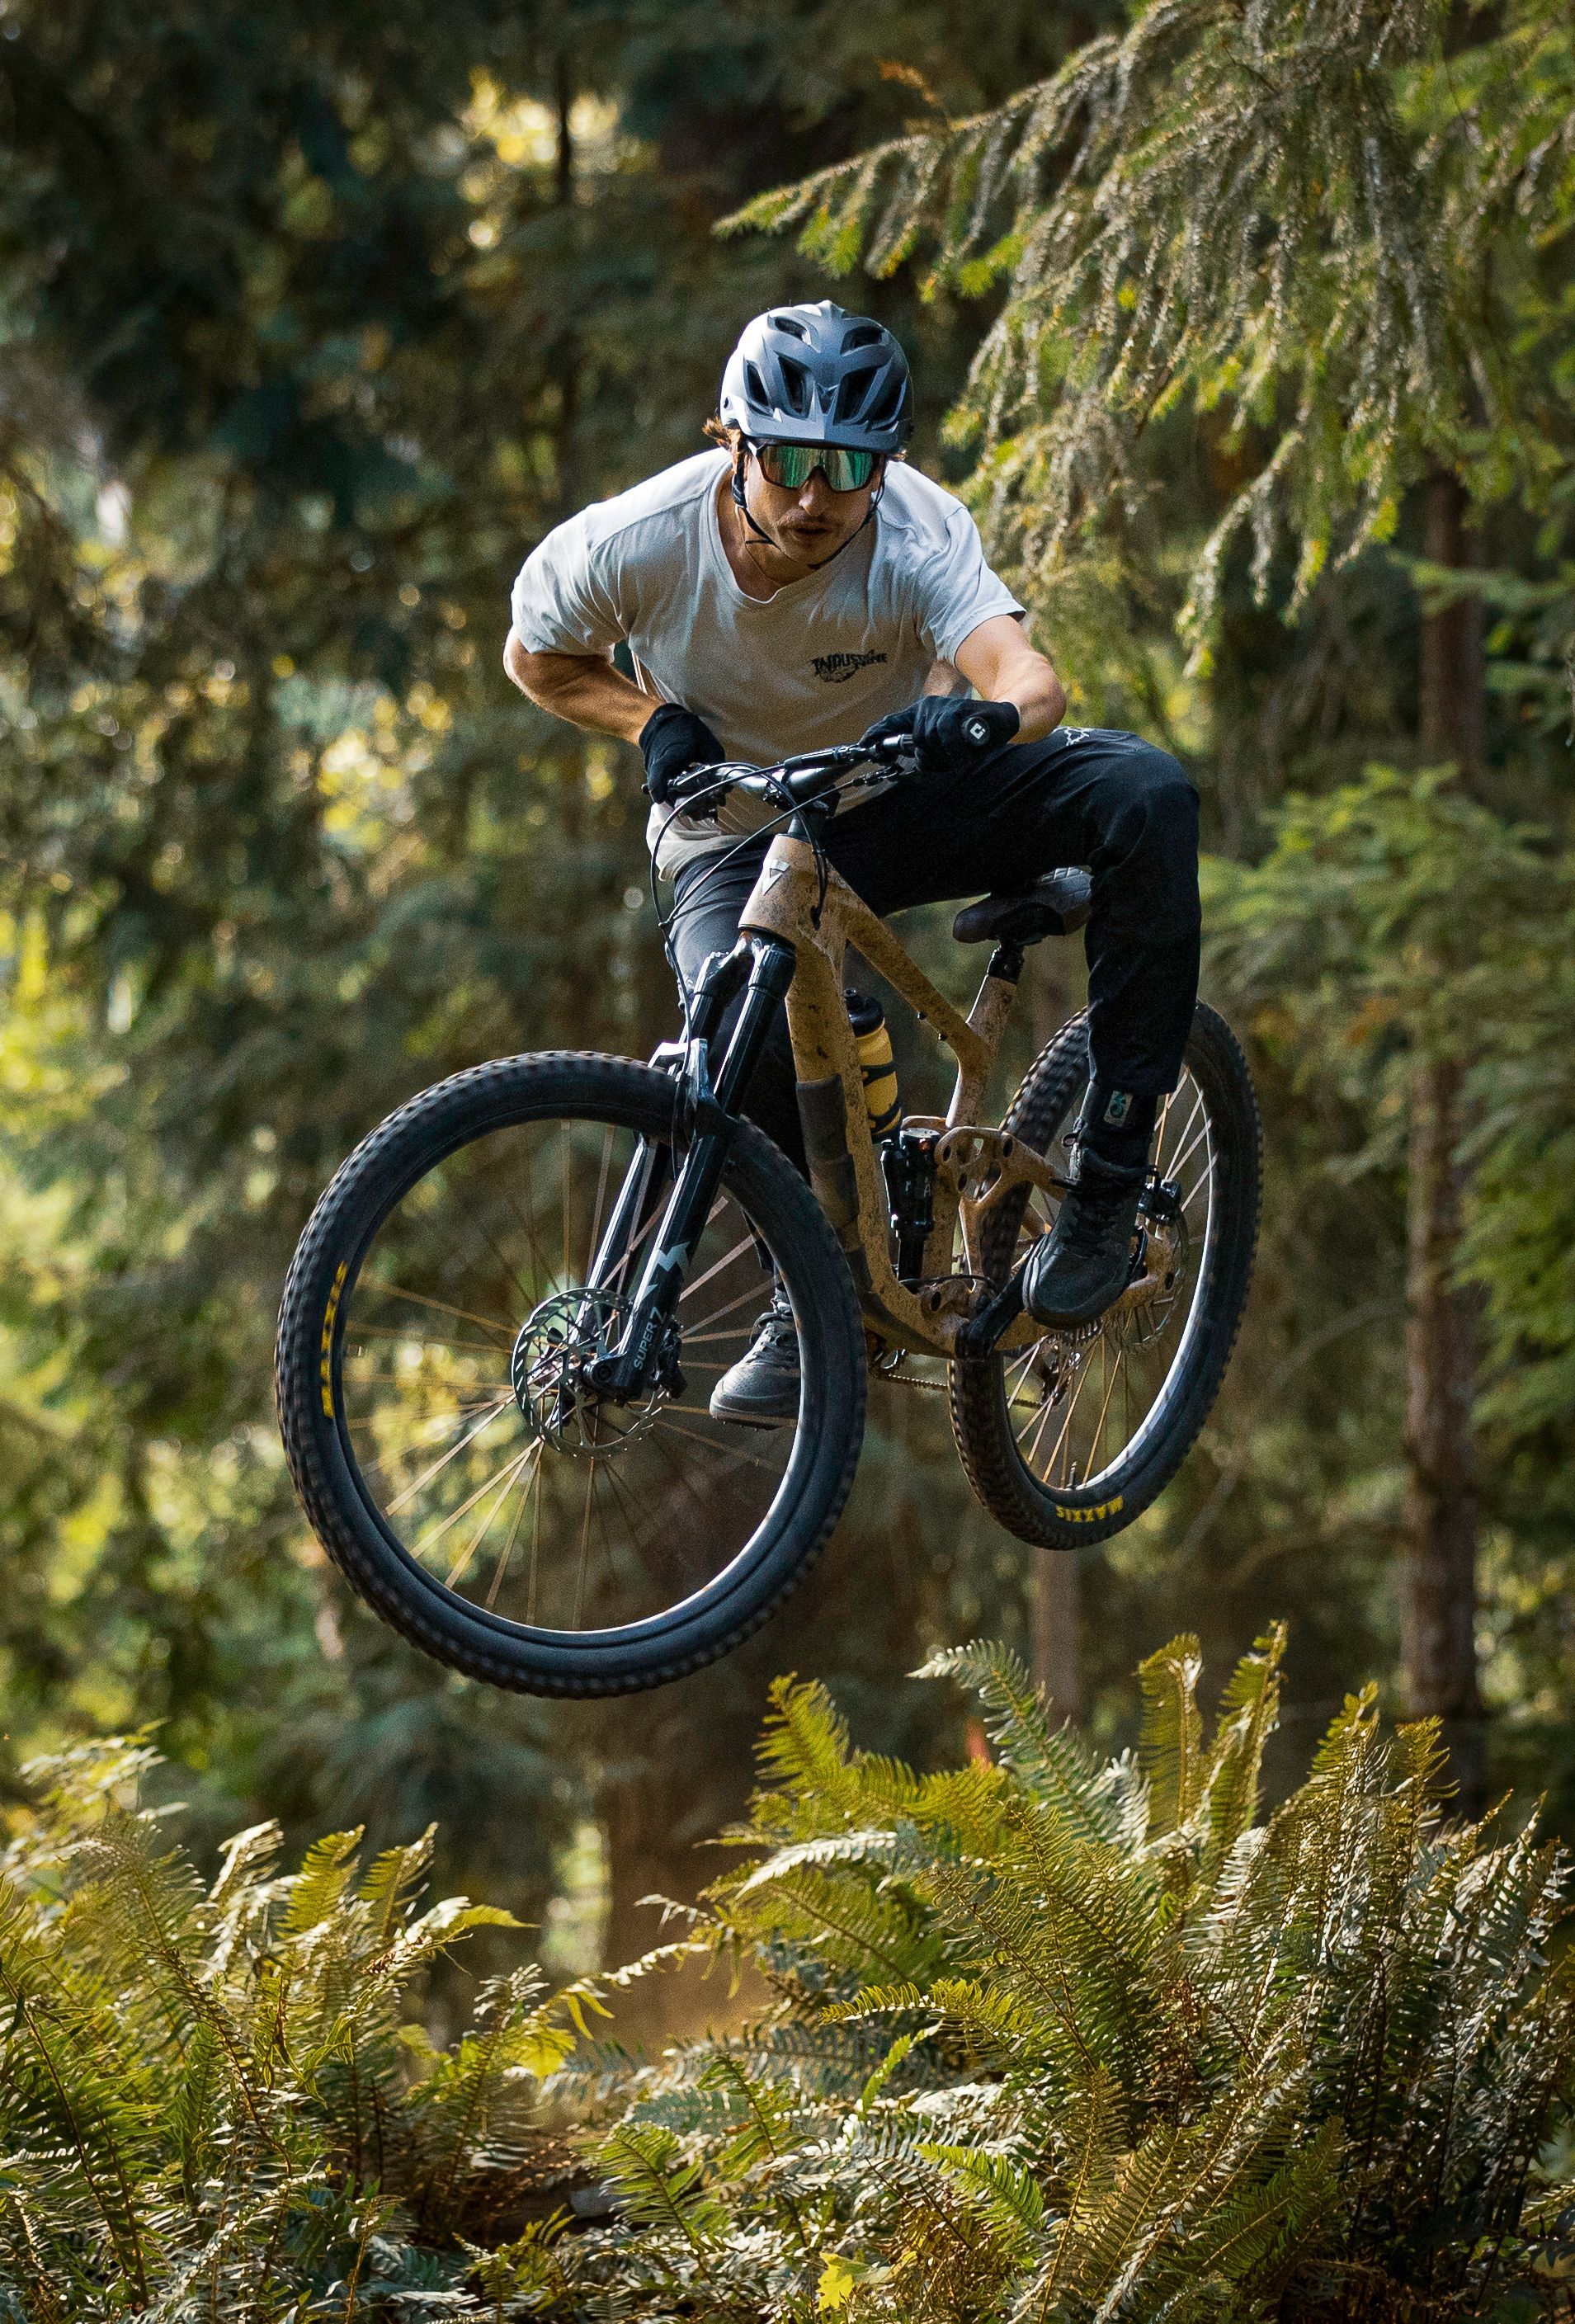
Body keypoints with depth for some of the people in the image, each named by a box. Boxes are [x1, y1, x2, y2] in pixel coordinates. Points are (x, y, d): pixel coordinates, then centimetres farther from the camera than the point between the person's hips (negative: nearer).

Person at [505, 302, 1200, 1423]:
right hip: (737, 839, 0)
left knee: (1146, 794, -26)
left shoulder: (918, 535, -28)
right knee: (749, 1042, -33)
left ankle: (1110, 1176, -17)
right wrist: (653, 720, -20)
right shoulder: (634, 543, -23)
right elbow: (536, 657, -2)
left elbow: (1032, 678, -45)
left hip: (907, 796, 1)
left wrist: (989, 713, -69)